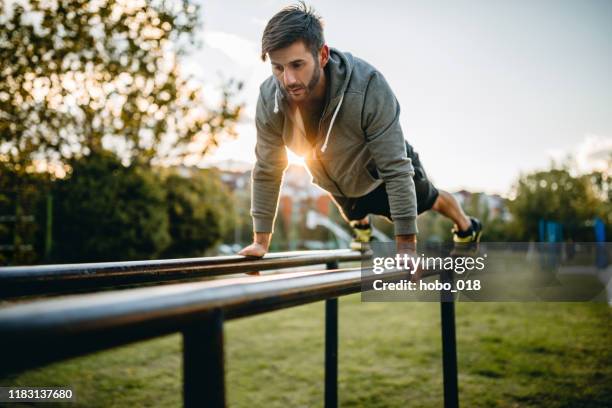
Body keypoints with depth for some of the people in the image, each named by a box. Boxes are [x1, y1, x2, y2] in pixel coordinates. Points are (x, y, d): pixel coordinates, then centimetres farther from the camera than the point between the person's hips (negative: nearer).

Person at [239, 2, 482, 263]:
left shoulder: (368, 88, -45)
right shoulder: (269, 99, -33)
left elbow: (395, 170, -40)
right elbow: (267, 171, -21)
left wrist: (407, 248, -37)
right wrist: (261, 241, -19)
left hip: (381, 173, -2)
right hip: (337, 183, 3)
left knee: (428, 200, 27)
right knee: (354, 213, 34)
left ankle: (466, 227, 60)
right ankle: (361, 225, 72)